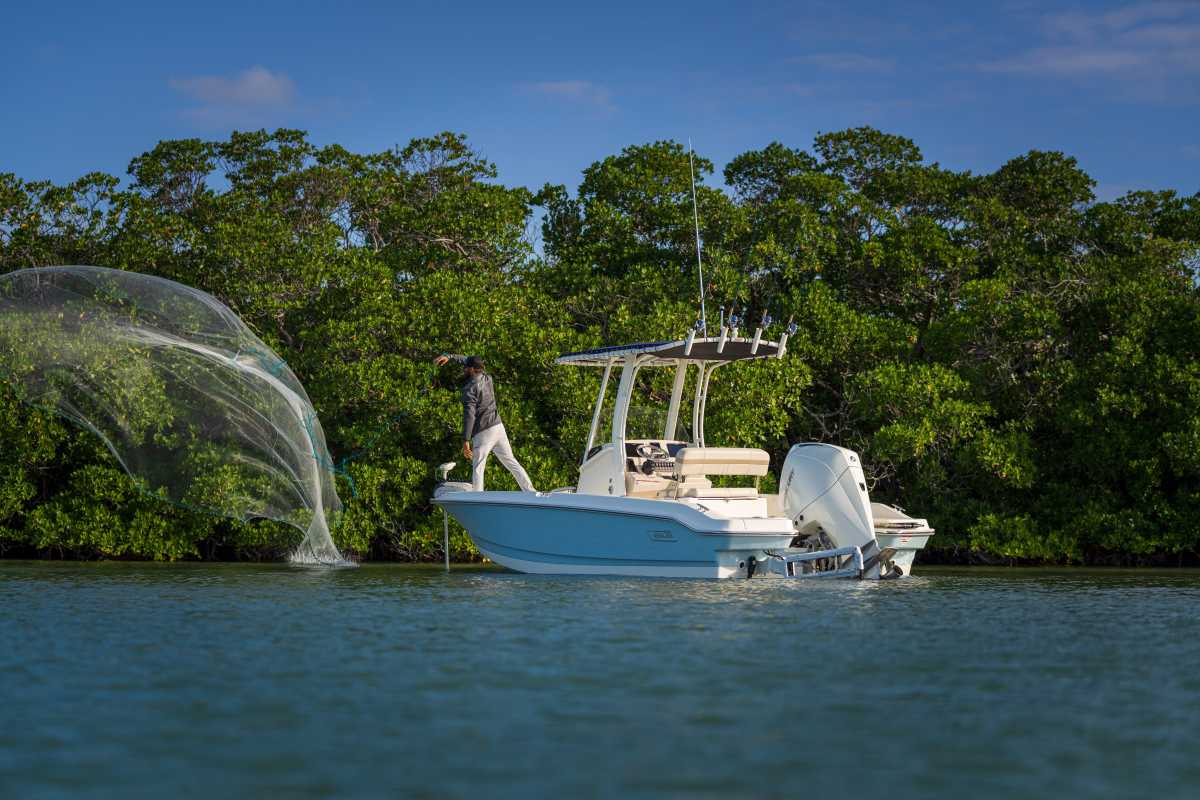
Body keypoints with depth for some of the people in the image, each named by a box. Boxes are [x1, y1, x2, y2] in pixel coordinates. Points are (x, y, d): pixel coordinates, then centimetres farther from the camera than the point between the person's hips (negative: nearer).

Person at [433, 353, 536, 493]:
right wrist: (449, 356, 26)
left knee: (477, 468, -3)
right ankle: (530, 492, 9)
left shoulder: (470, 388, -12)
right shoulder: (487, 378, 10)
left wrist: (465, 441, -20)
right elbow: (470, 361, 28)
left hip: (483, 433, -7)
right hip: (498, 427, 7)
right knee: (511, 461, 12)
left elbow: (469, 415, -19)